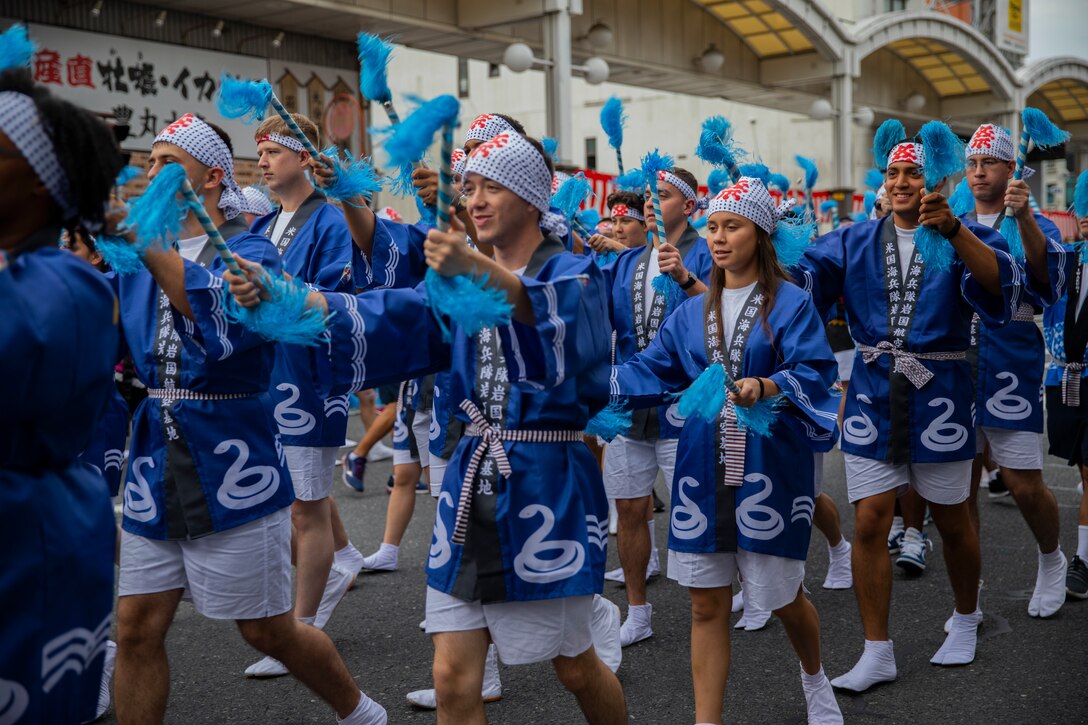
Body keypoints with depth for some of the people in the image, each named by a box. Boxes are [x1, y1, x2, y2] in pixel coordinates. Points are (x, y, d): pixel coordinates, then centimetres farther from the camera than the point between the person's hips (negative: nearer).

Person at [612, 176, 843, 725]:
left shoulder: (792, 305, -3)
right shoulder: (691, 313, 11)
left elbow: (814, 373, -15)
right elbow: (651, 370, 6)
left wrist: (766, 386, -34)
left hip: (769, 470, -3)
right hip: (704, 472, 4)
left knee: (783, 597, 11)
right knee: (707, 605, 6)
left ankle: (814, 678, 44)